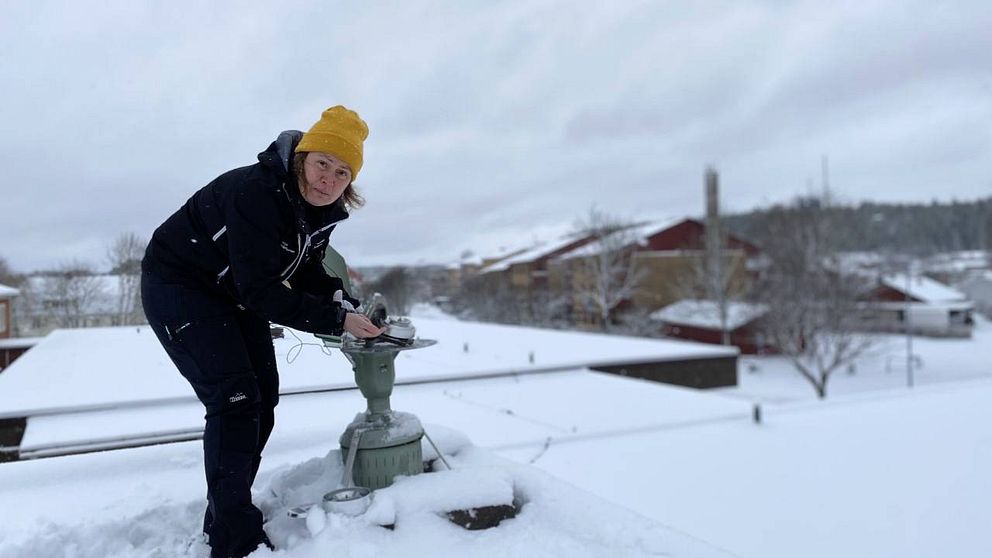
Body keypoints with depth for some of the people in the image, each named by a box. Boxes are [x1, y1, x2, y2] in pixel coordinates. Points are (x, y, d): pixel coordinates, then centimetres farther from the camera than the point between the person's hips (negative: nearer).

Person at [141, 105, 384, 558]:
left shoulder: (322, 209, -8)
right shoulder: (256, 193, -33)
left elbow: (307, 270, 2)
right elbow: (261, 291, -34)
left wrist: (344, 303, -16)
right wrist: (335, 320, -34)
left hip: (231, 294, 9)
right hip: (176, 284, -8)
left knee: (263, 397, 7)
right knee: (234, 398, -16)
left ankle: (225, 517, 23)